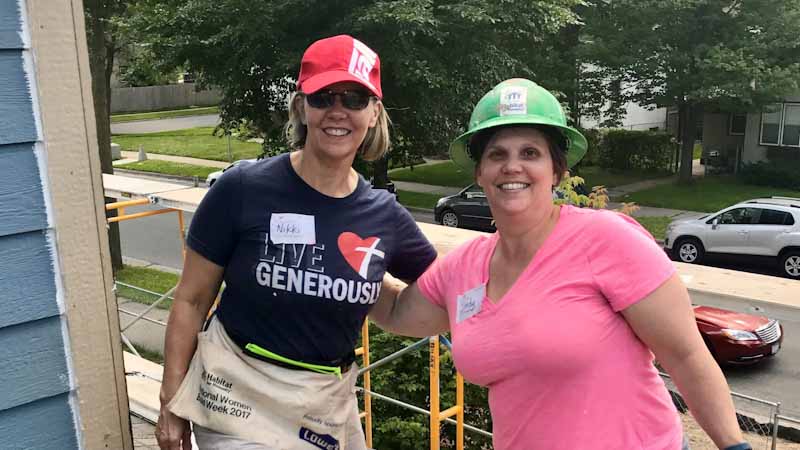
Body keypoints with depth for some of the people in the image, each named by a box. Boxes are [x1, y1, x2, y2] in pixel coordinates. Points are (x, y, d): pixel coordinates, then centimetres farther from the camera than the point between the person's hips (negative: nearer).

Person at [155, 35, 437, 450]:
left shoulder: (384, 215, -4)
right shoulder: (243, 189, -14)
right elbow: (191, 301, -5)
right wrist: (171, 400, -4)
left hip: (329, 404, 4)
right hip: (239, 397, -3)